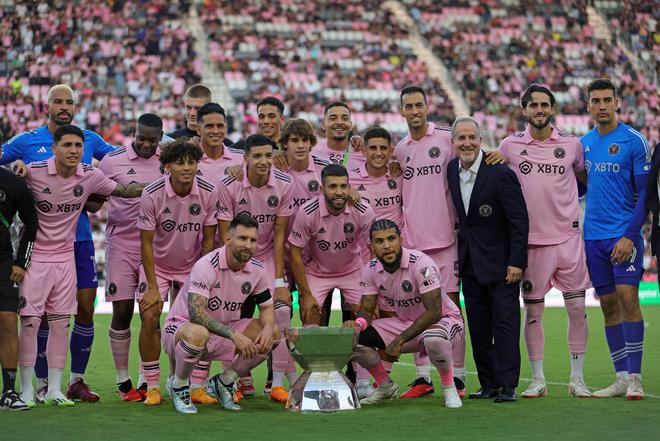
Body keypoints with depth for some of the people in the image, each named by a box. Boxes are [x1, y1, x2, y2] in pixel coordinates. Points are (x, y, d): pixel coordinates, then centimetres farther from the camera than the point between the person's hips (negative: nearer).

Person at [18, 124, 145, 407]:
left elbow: (122, 190, 12)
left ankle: (54, 390, 11)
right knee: (29, 321, -6)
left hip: (65, 256, 4)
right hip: (35, 255, -4)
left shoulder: (90, 176, -2)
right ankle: (27, 390, 3)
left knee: (61, 323, 4)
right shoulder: (33, 172, -14)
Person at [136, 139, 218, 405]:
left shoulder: (208, 193, -14)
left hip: (193, 266, 2)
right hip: (157, 265, -1)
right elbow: (146, 242, -13)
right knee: (149, 317, -15)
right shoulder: (152, 194, -20)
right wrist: (152, 287, -16)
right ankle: (152, 387, -3)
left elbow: (208, 240, -4)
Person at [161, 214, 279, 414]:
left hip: (223, 331, 7)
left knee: (273, 333, -8)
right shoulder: (206, 266, -26)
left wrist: (268, 327, -17)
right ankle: (179, 386, -10)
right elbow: (195, 313, -35)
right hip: (181, 327, -7)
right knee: (198, 333, -41)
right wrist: (234, 335, -40)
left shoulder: (257, 269, -6)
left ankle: (223, 382, 6)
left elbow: (267, 307, 7)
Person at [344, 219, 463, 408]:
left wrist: (400, 340, -31)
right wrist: (358, 323, -25)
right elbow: (367, 310, 0)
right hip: (405, 323, 6)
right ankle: (385, 386, 12)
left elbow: (434, 313, -30)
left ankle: (449, 387, -13)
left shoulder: (421, 263, -26)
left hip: (444, 320, -6)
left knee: (433, 339, -43)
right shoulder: (371, 270, -7)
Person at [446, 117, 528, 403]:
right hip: (469, 262, 7)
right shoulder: (452, 170, 4)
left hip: (500, 261, -6)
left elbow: (520, 221, -14)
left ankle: (507, 385, -2)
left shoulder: (501, 174, -17)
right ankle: (488, 384, 14)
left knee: (505, 323, -5)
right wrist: (459, 254, 13)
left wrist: (517, 262, -17)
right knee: (478, 328, 8)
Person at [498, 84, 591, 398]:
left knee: (577, 308, 0)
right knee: (532, 310, 3)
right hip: (531, 239, 0)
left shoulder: (571, 144, 4)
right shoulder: (509, 146, 2)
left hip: (568, 236, 1)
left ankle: (577, 378, 10)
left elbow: (585, 177, 20)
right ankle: (537, 380, 12)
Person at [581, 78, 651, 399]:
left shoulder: (634, 141, -5)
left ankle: (634, 378, -7)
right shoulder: (584, 143, 11)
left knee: (627, 298, -11)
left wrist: (629, 235, -15)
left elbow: (645, 193, -7)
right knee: (608, 305, 6)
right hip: (593, 237, 5)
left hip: (624, 235, -5)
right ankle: (621, 378, 11)